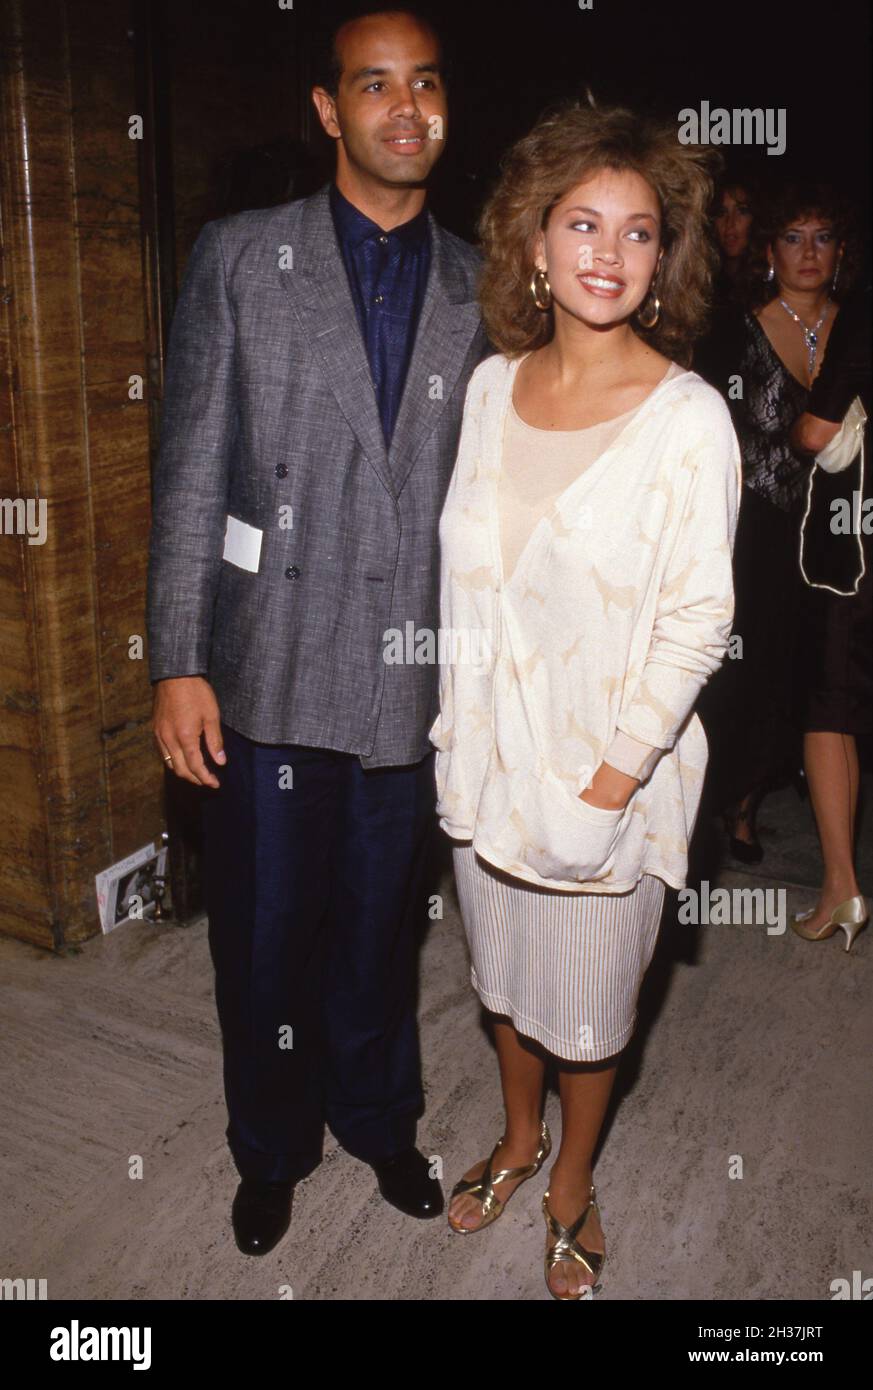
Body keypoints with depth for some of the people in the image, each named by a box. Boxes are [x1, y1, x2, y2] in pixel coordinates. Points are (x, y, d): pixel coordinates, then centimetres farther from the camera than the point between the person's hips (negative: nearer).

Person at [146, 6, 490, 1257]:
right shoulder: (240, 257, 0)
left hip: (416, 683, 2)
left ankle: (379, 1122, 43)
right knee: (265, 936, 12)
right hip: (272, 677, -1)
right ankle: (271, 1151, 38)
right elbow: (191, 473, -3)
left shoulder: (479, 287, 6)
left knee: (382, 928, 17)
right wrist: (179, 661, -7)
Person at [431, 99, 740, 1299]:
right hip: (486, 749, 5)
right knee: (501, 970, 23)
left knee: (589, 998, 15)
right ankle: (519, 1134, 51)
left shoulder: (688, 418, -16)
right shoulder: (492, 384, -1)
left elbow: (698, 623, -15)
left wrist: (613, 778, -17)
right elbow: (465, 569, 8)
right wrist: (455, 722, 7)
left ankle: (573, 1180, 44)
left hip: (609, 762, -4)